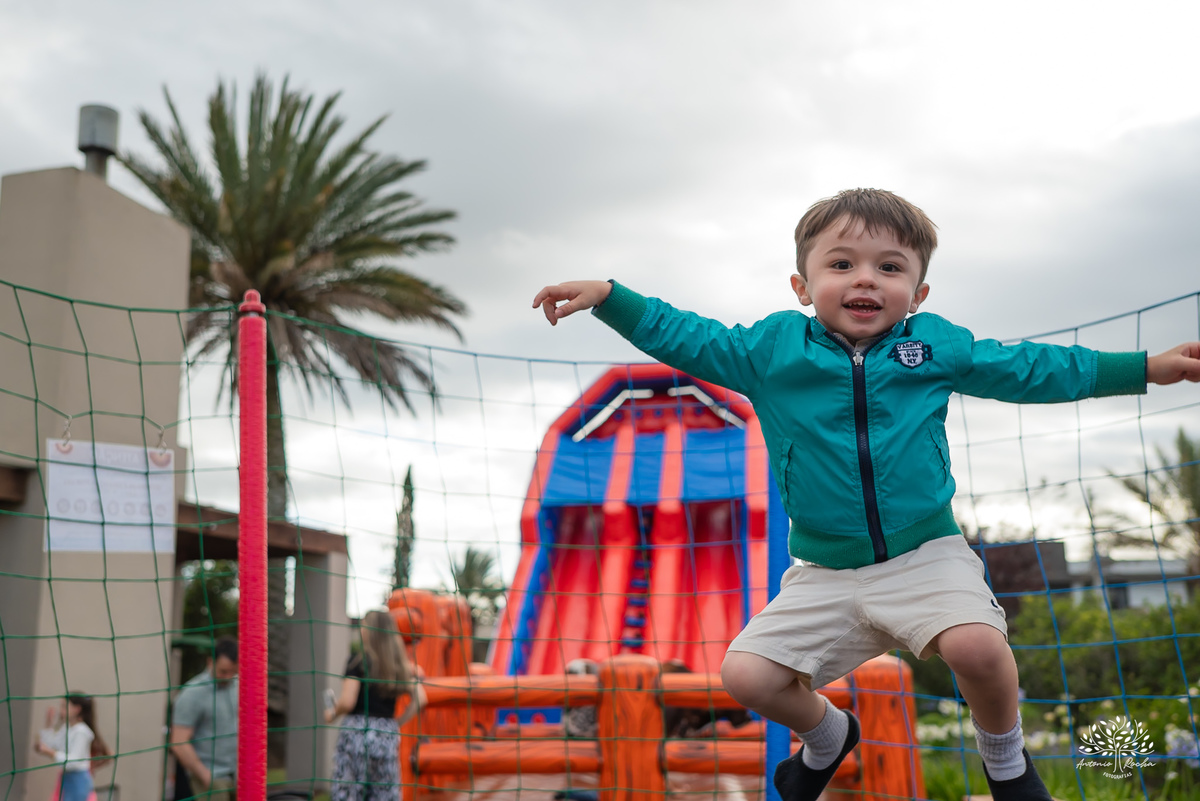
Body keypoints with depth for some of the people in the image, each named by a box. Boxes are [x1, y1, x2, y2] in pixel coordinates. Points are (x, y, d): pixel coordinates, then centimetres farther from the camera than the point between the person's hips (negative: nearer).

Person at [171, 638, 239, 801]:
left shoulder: (238, 686, 5)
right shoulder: (192, 694, -13)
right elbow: (179, 744, -16)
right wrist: (207, 777, -16)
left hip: (239, 773, 6)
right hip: (211, 776, -6)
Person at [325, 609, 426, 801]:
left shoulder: (358, 661, -5)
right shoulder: (399, 665, 10)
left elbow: (347, 702, -12)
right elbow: (419, 698, 5)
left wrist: (332, 713, 7)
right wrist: (397, 723, 13)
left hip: (356, 732, -5)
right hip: (388, 734, 5)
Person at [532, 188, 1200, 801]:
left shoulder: (936, 346, 0)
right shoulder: (771, 348, -1)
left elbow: (1031, 369, 8)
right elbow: (687, 339, 3)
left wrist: (1146, 368, 7)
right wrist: (606, 296, -6)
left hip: (926, 554, -1)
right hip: (824, 575, 2)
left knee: (976, 645, -30)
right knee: (748, 674, -9)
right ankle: (827, 735, 28)